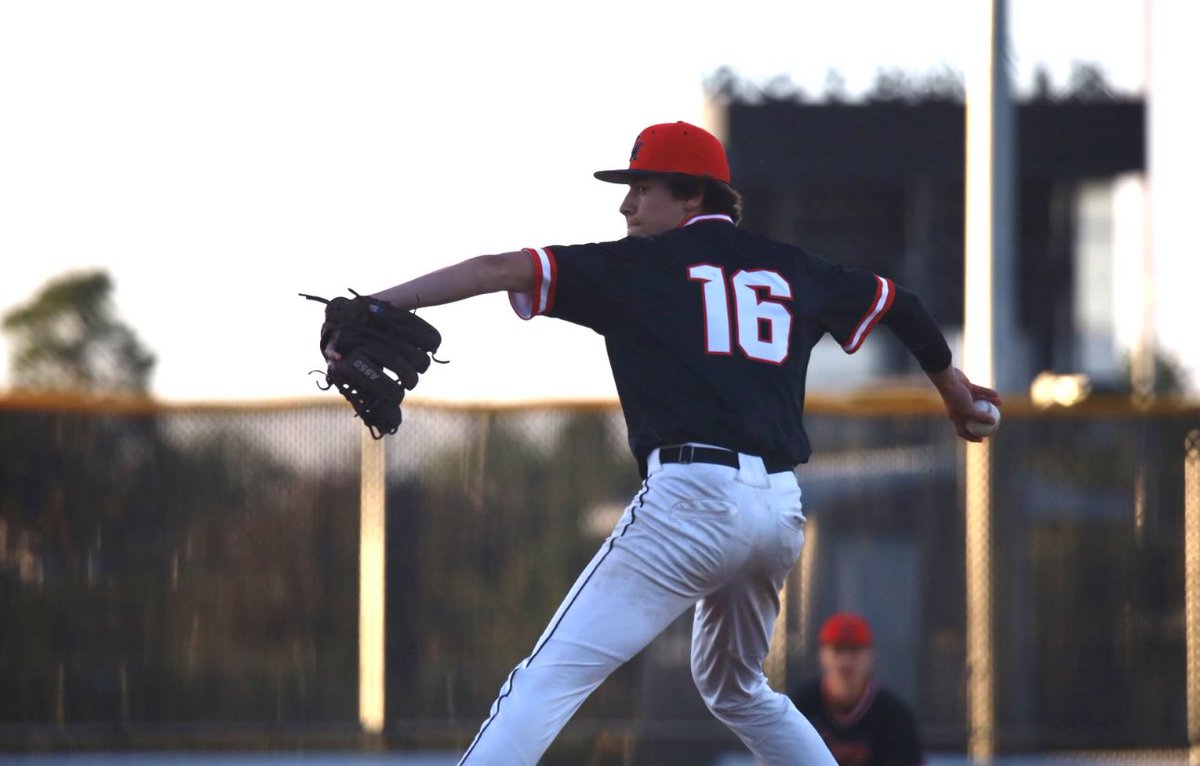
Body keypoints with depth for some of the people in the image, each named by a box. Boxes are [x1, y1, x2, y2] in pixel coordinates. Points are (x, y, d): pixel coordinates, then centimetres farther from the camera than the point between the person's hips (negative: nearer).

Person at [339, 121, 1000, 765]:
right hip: (783, 508, 6)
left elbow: (499, 270, -3)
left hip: (691, 495, -6)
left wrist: (371, 306, -5)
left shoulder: (636, 266, 5)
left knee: (552, 678, -10)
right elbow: (893, 302, 35)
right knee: (733, 687, 29)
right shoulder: (791, 270, 20)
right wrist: (950, 381, 52)